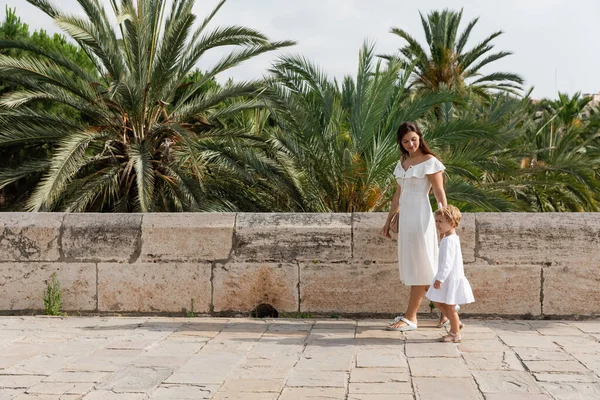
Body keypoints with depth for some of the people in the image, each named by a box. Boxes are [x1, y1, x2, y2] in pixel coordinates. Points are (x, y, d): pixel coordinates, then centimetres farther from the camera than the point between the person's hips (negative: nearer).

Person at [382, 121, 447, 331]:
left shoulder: (429, 162, -8)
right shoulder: (402, 162, 13)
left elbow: (439, 193, -13)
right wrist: (388, 220, 20)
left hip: (420, 217, -8)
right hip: (404, 217, 8)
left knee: (419, 267, -1)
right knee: (411, 267, 11)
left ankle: (410, 318, 2)